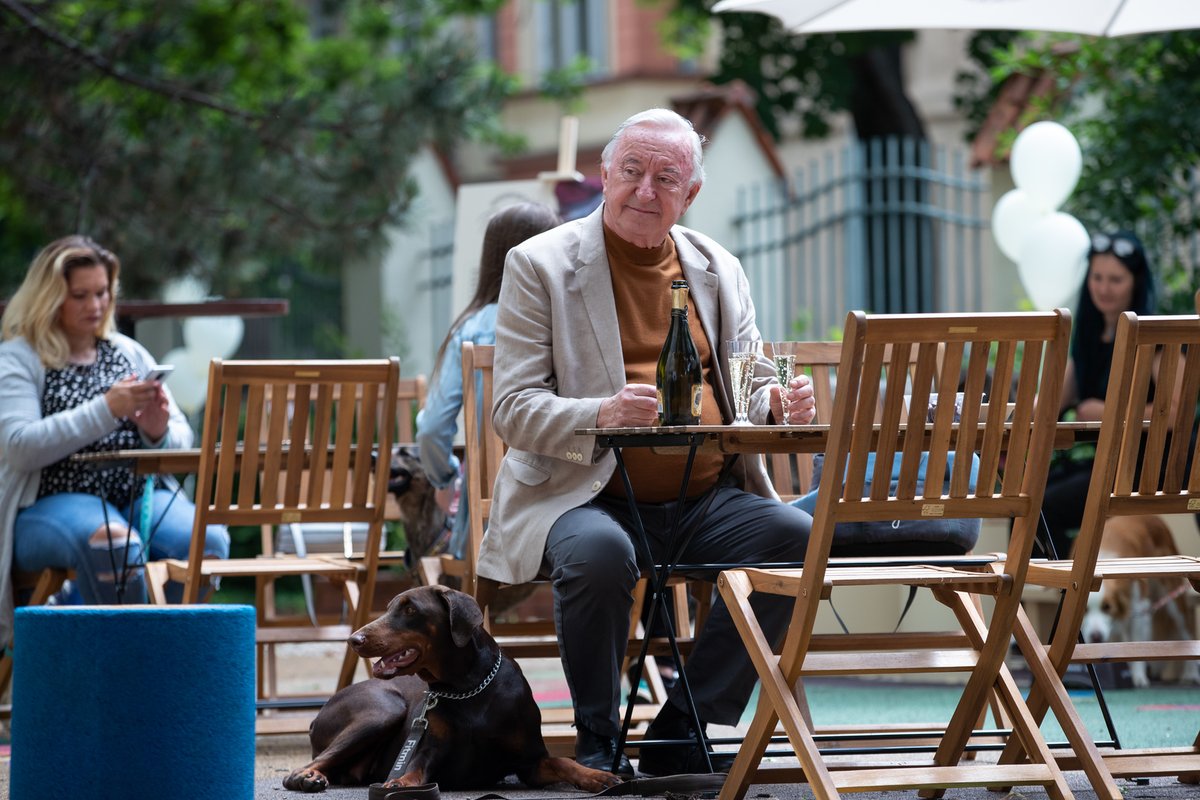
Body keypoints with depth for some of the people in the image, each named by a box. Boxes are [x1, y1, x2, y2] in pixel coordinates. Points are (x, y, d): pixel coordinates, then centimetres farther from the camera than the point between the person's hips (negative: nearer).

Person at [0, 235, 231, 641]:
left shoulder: (129, 353, 18)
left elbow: (183, 439, 18)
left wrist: (160, 432, -8)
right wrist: (106, 409, -20)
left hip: (140, 496, 5)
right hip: (49, 505, -4)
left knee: (208, 539, -27)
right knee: (113, 542, -38)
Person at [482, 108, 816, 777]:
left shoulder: (719, 268, 15)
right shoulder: (541, 265, 1)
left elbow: (756, 387, 18)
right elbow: (513, 410, -6)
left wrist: (780, 402, -8)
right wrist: (601, 414, -27)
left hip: (707, 497, 4)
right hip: (588, 496, -4)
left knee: (797, 535, -23)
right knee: (598, 552, -37)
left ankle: (680, 731, -10)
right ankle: (598, 740, -13)